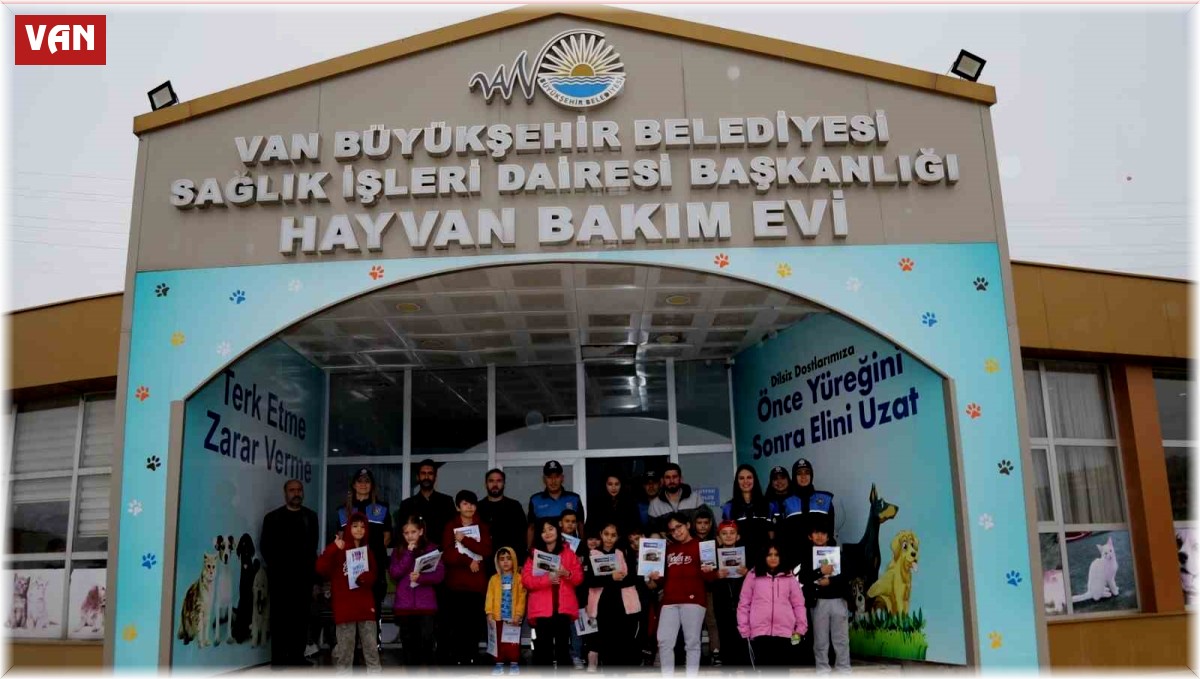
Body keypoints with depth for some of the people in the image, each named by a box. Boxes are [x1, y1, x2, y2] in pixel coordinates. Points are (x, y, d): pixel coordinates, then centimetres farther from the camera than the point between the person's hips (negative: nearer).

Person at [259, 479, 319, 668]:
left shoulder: (311, 517, 12)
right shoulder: (273, 517, 5)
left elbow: (314, 548, 8)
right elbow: (265, 547, 2)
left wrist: (315, 578, 3)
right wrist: (277, 568, -7)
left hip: (304, 579, 2)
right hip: (280, 579, -2)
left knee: (301, 622, 1)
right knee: (280, 622, -1)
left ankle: (297, 659, 7)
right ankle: (279, 662, 4)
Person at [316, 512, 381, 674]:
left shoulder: (368, 550, 12)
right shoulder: (338, 548, -2)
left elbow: (374, 575, 14)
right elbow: (321, 568, -14)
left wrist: (366, 577, -10)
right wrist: (334, 549, -26)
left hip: (365, 603, 4)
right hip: (344, 604, -4)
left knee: (371, 645, 6)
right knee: (345, 645, 3)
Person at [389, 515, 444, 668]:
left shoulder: (432, 549, 2)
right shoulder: (398, 551, 8)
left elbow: (440, 574, -5)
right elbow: (395, 573, -7)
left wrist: (421, 577, -21)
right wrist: (409, 553, -11)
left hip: (426, 603, -2)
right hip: (404, 604, 2)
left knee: (426, 639, -7)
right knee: (408, 641, 7)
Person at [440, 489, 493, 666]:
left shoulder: (482, 528, 11)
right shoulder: (450, 527, 6)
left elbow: (487, 551, -5)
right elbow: (447, 555, -4)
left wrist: (465, 540, -12)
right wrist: (468, 562, -13)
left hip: (477, 583, 1)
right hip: (455, 583, -1)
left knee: (474, 624, -1)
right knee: (454, 624, -7)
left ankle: (471, 660, 7)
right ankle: (453, 659, -1)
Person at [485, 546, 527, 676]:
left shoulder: (519, 578, 0)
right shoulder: (494, 579, 6)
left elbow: (521, 598, -4)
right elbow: (490, 598, 2)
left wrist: (518, 614, -11)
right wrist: (489, 613, -7)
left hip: (513, 617, -2)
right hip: (498, 617, 2)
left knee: (514, 641, 4)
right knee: (499, 641, 7)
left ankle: (514, 663, 11)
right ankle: (499, 664, 14)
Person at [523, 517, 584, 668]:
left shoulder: (568, 553, 11)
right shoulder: (534, 554, 6)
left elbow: (579, 578, 7)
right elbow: (526, 579, -3)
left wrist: (567, 574, -13)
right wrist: (546, 579, -17)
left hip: (564, 607, 1)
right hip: (542, 608, -1)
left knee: (563, 645, 0)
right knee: (543, 646, -1)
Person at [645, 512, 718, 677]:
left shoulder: (701, 546, 6)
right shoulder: (668, 549, 21)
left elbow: (711, 578, 0)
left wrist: (708, 571, -21)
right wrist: (654, 578, 6)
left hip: (692, 601, -4)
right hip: (669, 601, 4)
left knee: (692, 642, -1)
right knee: (664, 642, -2)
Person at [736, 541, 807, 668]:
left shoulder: (789, 577, 11)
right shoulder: (753, 576, 6)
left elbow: (798, 604, 10)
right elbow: (743, 604, 6)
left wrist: (801, 628, 3)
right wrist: (744, 629, 2)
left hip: (784, 631, 1)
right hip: (760, 631, -1)